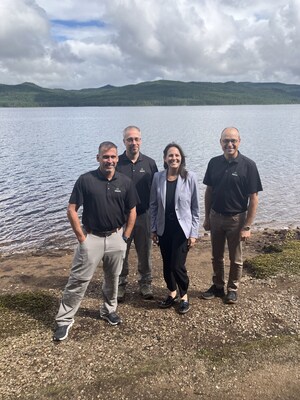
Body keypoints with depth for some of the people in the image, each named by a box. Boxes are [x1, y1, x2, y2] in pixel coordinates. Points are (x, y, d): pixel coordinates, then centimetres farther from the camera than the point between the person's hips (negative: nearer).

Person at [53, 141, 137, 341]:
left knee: (112, 278, 17)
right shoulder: (85, 180, -10)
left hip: (116, 237, 3)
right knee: (78, 280, 1)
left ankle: (109, 310, 40)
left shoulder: (125, 182, -3)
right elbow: (72, 210, -7)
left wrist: (125, 237, 1)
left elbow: (132, 212, 5)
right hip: (91, 237, -2)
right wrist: (81, 237, -10)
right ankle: (64, 320, 16)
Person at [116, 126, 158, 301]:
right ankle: (121, 285, 27)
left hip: (144, 216, 1)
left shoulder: (150, 163, 1)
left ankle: (146, 283, 30)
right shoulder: (116, 163, -3)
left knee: (145, 253, 13)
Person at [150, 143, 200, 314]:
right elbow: (153, 205, 5)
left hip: (182, 228, -3)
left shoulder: (190, 177, -9)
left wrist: (194, 232, -6)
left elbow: (195, 208, -5)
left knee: (177, 266, -4)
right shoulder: (158, 177, -2)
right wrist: (153, 229, 4)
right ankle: (172, 293, 38)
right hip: (164, 228, 3)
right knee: (167, 264, 13)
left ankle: (184, 296, 23)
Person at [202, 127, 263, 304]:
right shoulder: (214, 163, -2)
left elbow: (254, 198, -13)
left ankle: (233, 289, 31)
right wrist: (207, 217, 6)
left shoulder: (248, 165, -14)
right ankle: (218, 286, 35)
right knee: (217, 256, 17)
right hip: (216, 216, 4)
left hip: (236, 218, -3)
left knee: (236, 259, 12)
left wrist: (247, 227, -15)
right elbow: (209, 191, 6)